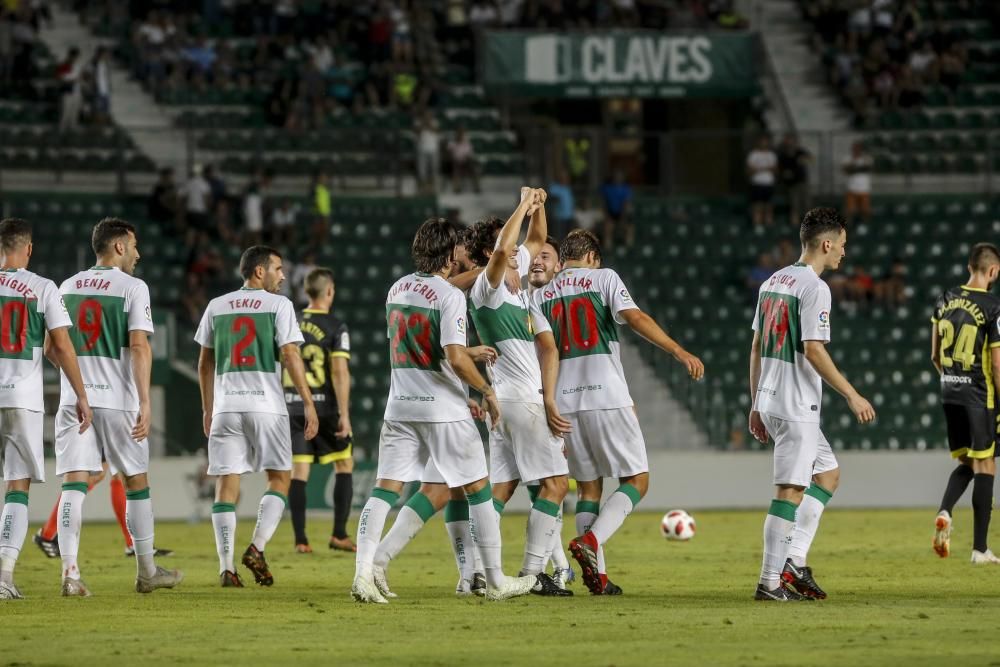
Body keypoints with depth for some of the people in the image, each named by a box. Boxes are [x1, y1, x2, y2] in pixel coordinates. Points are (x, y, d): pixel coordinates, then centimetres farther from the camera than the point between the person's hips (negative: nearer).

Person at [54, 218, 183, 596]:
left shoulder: (67, 287, 12)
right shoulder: (132, 287, -4)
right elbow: (139, 347, -13)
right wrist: (145, 402, -15)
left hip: (73, 400, 4)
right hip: (117, 401, -3)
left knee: (74, 484, -3)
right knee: (136, 482, 11)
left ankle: (70, 572, -17)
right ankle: (147, 572, 20)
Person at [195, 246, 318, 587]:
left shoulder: (217, 306, 12)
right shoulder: (278, 305, -1)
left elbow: (205, 363, 16)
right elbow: (290, 356, -8)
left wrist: (207, 409, 24)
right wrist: (308, 403, -6)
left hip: (225, 406, 3)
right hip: (266, 405, -3)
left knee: (226, 483, 2)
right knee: (280, 478, 9)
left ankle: (226, 568, -5)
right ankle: (256, 548, -8)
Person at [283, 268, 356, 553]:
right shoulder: (335, 327, -7)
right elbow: (340, 372, -14)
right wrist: (344, 415, -14)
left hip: (293, 407, 4)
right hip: (324, 407, -4)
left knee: (299, 472, 4)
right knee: (344, 466, 11)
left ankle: (300, 540, 0)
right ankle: (339, 535, 5)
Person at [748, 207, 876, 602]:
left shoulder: (773, 283, 14)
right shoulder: (814, 287, -13)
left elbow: (756, 348, 16)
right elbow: (813, 351, -19)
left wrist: (756, 405, 20)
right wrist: (852, 396, -13)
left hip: (769, 402, 9)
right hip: (796, 406, -9)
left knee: (827, 474, 18)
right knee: (790, 491, -7)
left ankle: (794, 561, 10)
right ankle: (771, 582, -7)